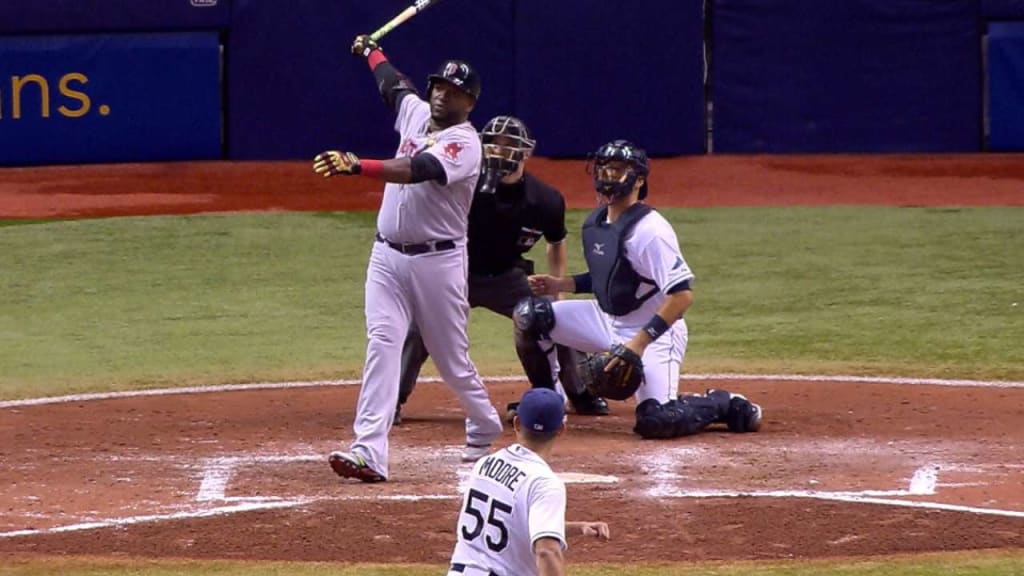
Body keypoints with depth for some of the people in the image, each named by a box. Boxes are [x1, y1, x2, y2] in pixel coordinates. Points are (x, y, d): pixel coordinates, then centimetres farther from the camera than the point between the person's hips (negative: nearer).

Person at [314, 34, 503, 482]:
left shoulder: (464, 143, -15)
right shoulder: (416, 113, 9)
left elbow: (416, 170, -33)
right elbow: (392, 82, 33)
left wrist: (357, 167, -46)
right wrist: (370, 51, 48)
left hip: (438, 261, -6)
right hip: (388, 255, 6)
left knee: (452, 358, 6)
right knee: (382, 344, -11)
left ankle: (484, 427, 35)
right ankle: (369, 453, -23)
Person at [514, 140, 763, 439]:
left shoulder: (649, 230, -23)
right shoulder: (595, 223, 3)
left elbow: (682, 295, -28)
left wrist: (640, 342, -31)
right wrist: (561, 284, 4)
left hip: (654, 331, -8)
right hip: (607, 321, 8)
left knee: (655, 421, -23)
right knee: (530, 314, -4)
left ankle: (724, 405, 5)